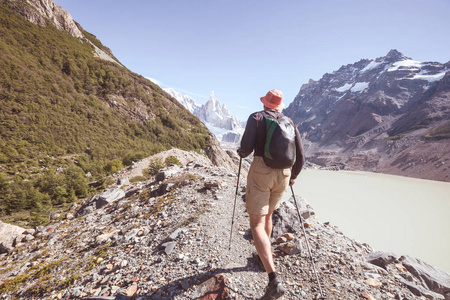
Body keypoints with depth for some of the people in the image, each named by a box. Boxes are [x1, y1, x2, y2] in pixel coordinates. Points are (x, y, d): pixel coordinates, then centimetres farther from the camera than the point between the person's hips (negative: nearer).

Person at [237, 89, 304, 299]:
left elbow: (246, 148, -12)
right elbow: (300, 157, 11)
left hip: (260, 172, -5)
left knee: (256, 225, 0)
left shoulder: (256, 118, -1)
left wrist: (241, 152, 12)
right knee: (267, 214, 27)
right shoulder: (290, 124, 12)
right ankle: (265, 256, 43)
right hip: (283, 175, 6)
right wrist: (293, 176, 28)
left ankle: (274, 280, -10)